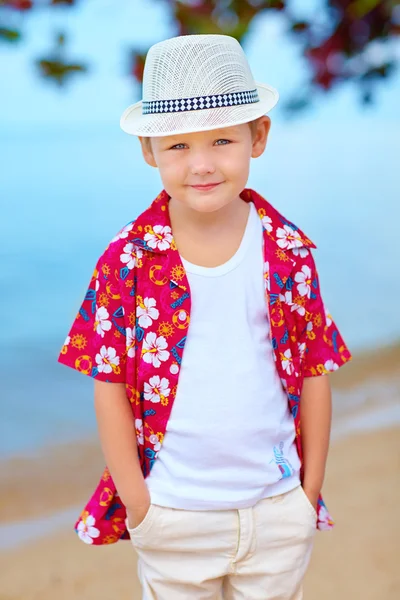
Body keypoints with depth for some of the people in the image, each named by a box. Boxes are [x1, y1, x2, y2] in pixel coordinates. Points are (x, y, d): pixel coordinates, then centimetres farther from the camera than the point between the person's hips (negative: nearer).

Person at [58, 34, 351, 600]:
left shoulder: (289, 252, -6)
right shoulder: (127, 261, -12)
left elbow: (315, 372, -1)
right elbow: (111, 389, -7)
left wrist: (311, 491, 1)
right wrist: (137, 504, -7)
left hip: (279, 510, 2)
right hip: (173, 514, -1)